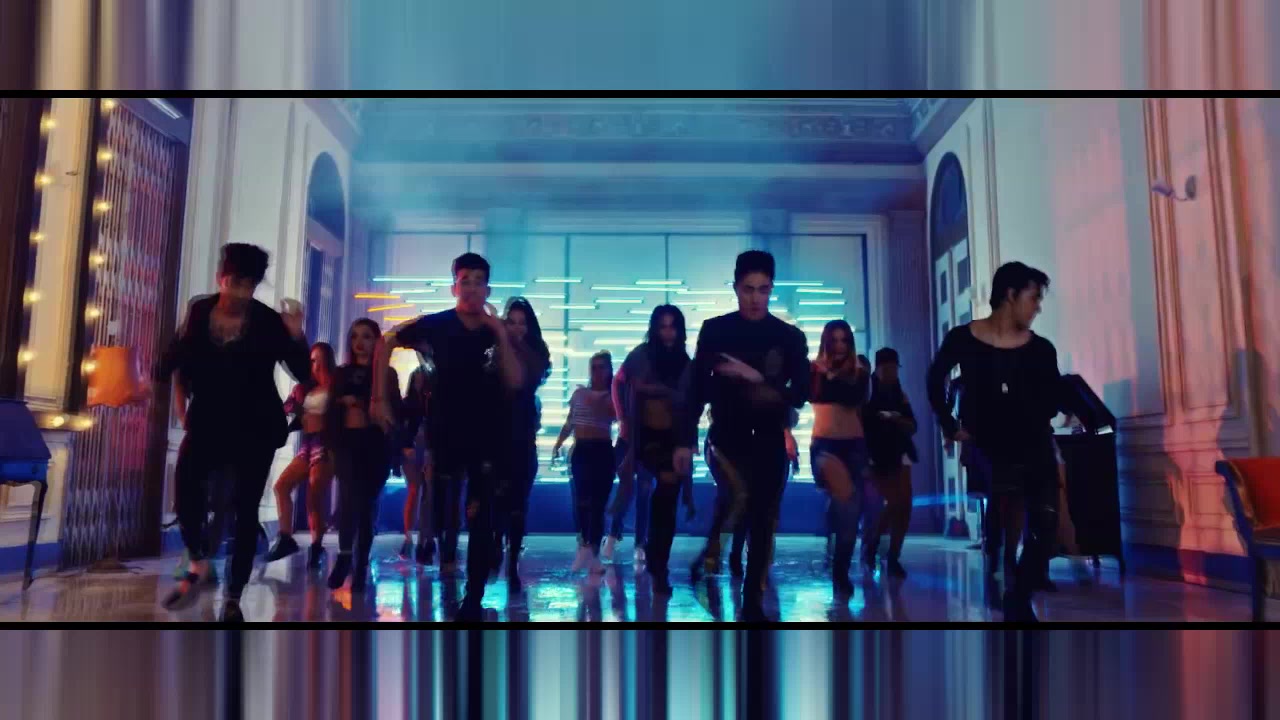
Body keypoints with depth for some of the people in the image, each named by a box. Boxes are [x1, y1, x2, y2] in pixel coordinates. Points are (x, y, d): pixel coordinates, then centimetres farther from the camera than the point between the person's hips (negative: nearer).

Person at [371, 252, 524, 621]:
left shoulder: (498, 332, -1)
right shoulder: (435, 325, -7)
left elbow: (515, 382, -11)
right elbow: (385, 344, 2)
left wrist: (501, 335, -19)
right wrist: (380, 398, -2)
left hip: (487, 437, 1)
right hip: (445, 434, -1)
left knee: (482, 520, 1)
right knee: (443, 508, 10)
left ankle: (474, 598, 9)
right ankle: (446, 553, 36)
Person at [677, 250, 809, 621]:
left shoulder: (790, 336, -2)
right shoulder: (714, 330, -1)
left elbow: (801, 395, -5)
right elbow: (697, 386, 1)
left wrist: (757, 379, -20)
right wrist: (686, 441, -1)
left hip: (769, 443, 1)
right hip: (726, 437, -1)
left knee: (762, 522, 6)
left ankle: (752, 601, 19)